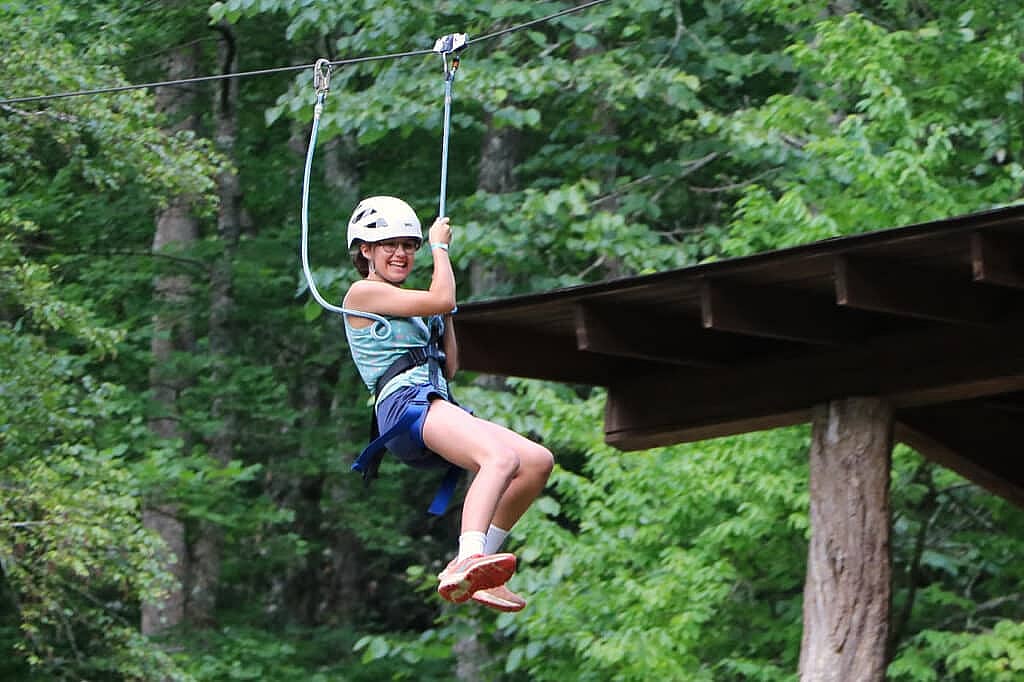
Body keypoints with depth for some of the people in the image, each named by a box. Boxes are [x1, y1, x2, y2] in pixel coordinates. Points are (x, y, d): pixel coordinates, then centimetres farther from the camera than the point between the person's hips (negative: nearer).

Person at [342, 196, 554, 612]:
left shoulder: (410, 308, 33)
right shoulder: (363, 293, 7)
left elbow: (449, 368, 29)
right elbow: (441, 299, -3)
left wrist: (445, 318, 26)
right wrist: (440, 246, 13)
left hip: (437, 404, 9)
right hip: (404, 403, -9)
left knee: (538, 461, -5)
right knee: (502, 458, -35)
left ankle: (475, 566, -8)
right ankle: (467, 561, -61)